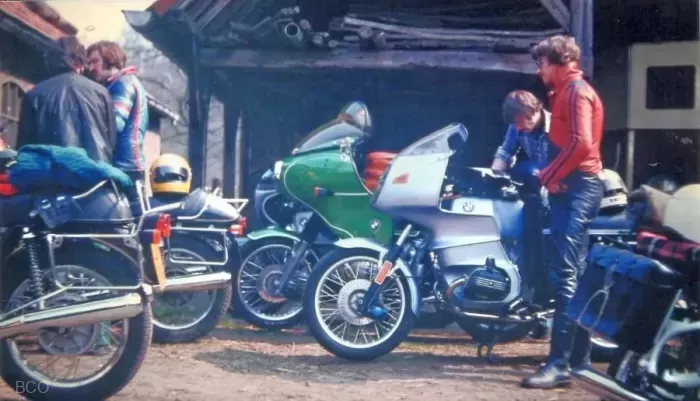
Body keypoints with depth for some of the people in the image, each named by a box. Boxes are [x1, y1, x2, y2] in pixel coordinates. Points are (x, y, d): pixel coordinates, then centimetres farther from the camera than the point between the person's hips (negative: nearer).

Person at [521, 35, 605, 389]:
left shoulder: (576, 90, -9)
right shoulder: (565, 92, 22)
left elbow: (581, 143, -20)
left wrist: (549, 176, -12)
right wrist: (550, 175, 7)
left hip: (576, 187, -11)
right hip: (571, 187, 11)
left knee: (565, 274, -14)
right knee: (574, 273, 11)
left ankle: (559, 364, -14)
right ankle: (579, 357, 18)